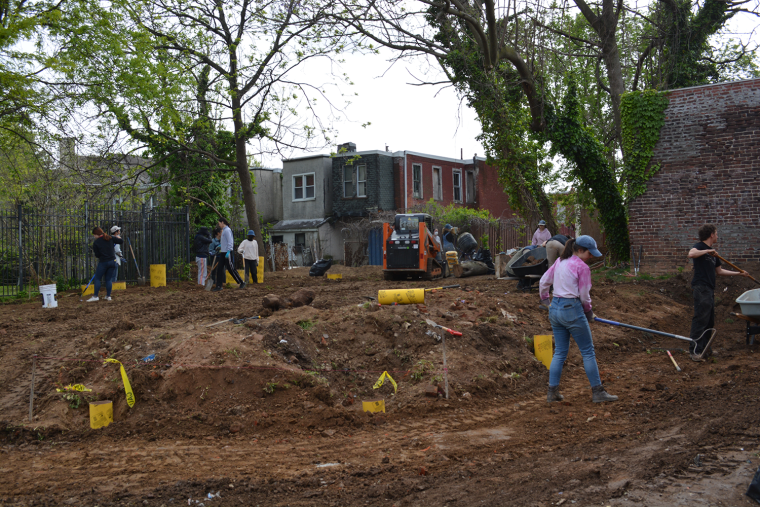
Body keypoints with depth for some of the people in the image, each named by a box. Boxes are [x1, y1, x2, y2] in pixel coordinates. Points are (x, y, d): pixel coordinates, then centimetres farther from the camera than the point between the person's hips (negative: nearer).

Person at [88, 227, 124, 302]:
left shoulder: (96, 243, -8)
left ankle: (95, 296, 1)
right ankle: (108, 296, 13)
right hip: (112, 261, 5)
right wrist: (118, 237, 19)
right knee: (109, 279, 12)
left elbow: (97, 255, -4)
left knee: (97, 278, 5)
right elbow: (121, 241, 0)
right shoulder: (110, 238, 0)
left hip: (103, 262, -5)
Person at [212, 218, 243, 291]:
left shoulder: (227, 230, -13)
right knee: (219, 269, 5)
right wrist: (220, 245, 18)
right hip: (223, 253, 10)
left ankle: (241, 283, 7)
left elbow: (230, 242, -20)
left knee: (230, 269, -5)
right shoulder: (223, 230, 17)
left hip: (227, 253, -10)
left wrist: (228, 251, -25)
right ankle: (219, 286, 6)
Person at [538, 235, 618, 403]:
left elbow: (543, 282, 18)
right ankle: (597, 392, 8)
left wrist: (544, 298, 36)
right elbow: (584, 296, -7)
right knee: (588, 352, 3)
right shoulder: (582, 267, -11)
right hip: (572, 310, -8)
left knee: (559, 352, 13)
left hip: (555, 309, 8)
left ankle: (552, 391, 12)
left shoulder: (560, 262, 10)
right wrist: (589, 312, 10)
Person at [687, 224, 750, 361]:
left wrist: (738, 273, 29)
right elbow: (691, 254, -30)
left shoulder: (712, 252, 21)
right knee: (700, 318, -14)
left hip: (710, 290, 10)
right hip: (701, 289, -9)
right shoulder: (700, 246, -5)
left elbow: (719, 271, 28)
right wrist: (707, 251, -22)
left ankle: (704, 347, 19)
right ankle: (694, 350, -15)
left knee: (709, 321, 12)